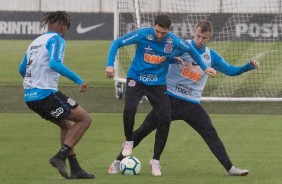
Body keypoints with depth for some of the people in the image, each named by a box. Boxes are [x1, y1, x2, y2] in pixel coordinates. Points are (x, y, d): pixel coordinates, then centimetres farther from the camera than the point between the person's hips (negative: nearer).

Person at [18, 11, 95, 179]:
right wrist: (78, 80, -20)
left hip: (30, 96, 9)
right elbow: (54, 64, -23)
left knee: (67, 125, 23)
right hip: (46, 94, -9)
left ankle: (75, 169, 17)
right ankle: (60, 157, -9)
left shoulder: (36, 42, 19)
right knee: (85, 120, 1)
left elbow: (22, 69, 28)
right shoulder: (56, 39, -6)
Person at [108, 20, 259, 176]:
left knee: (210, 133, -11)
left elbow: (230, 70, 13)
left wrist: (249, 66, -3)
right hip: (169, 98, -2)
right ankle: (118, 161, 7)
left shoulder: (211, 56, 6)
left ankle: (230, 168, -9)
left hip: (192, 104, 2)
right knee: (143, 130, -4)